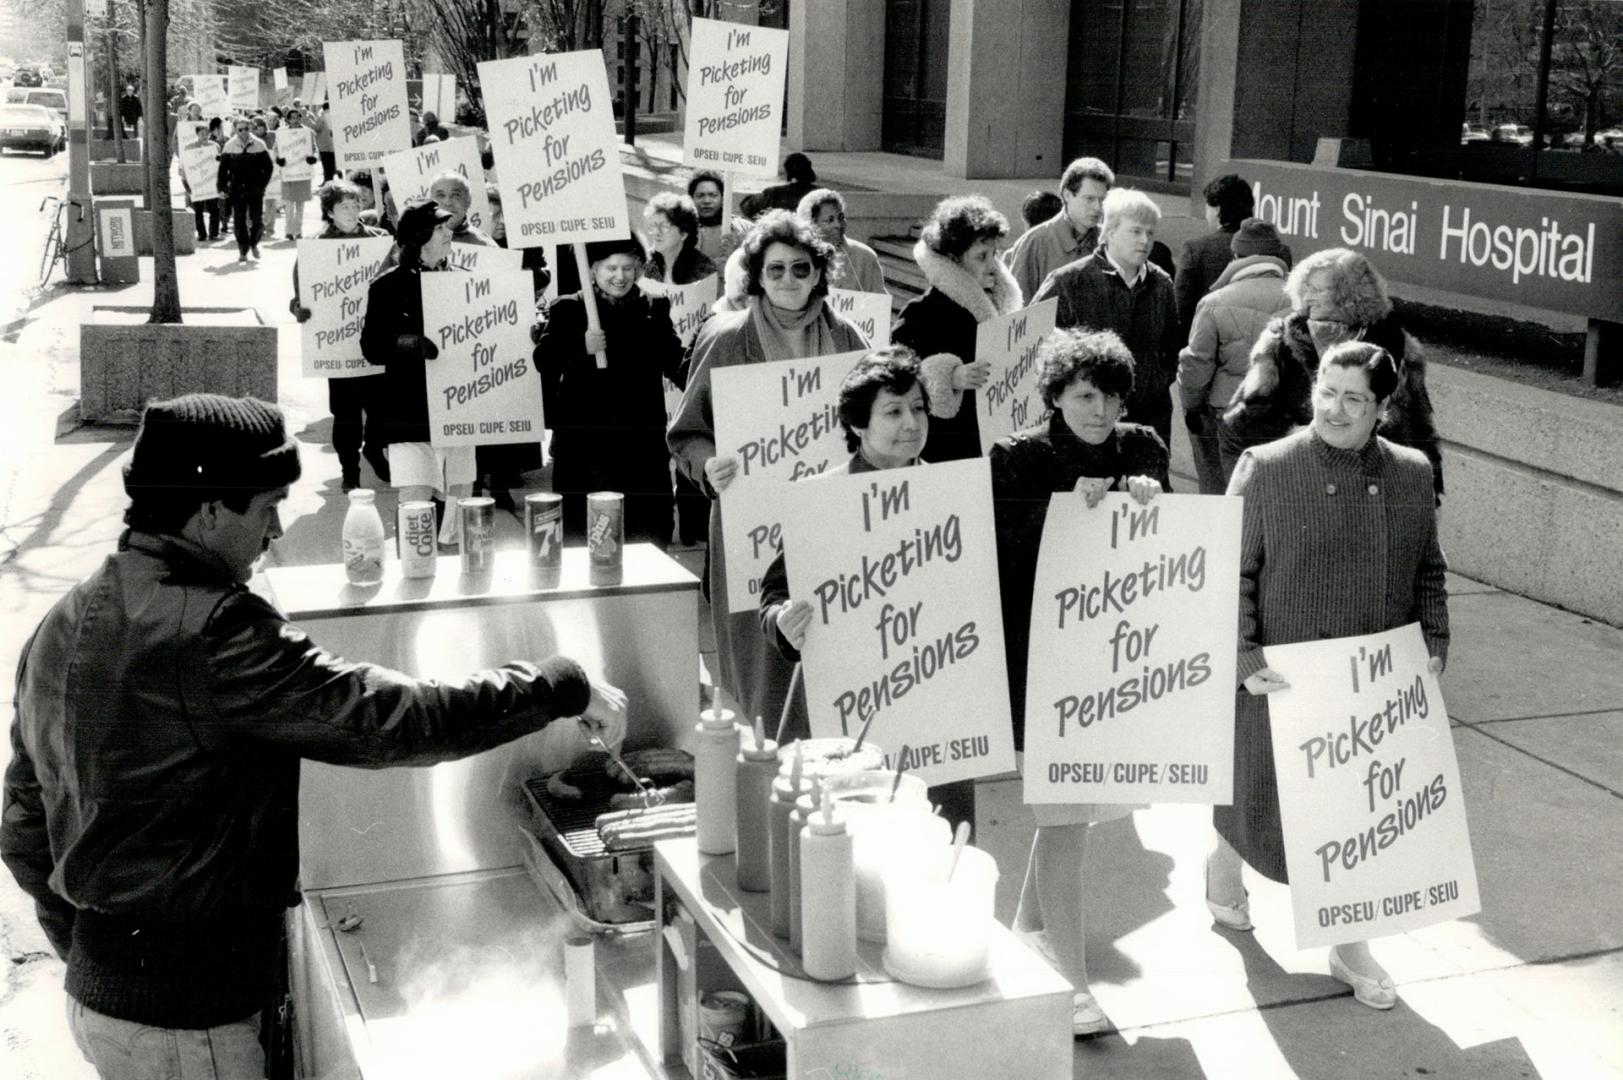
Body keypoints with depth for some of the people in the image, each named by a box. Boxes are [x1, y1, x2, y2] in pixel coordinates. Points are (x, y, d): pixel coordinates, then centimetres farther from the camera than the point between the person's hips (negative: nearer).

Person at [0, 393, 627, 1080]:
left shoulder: (60, 628, 5)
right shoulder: (212, 633, -23)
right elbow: (390, 719, -23)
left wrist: (89, 953, 21)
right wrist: (563, 688, -14)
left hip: (95, 992, 9)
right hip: (182, 1022, -9)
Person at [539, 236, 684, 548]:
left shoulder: (654, 308, 11)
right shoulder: (569, 308, 4)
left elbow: (672, 362, 1)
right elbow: (544, 360, -6)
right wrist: (581, 347, -22)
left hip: (641, 437, 2)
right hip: (584, 437, -2)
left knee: (648, 529, 4)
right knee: (582, 528, 0)